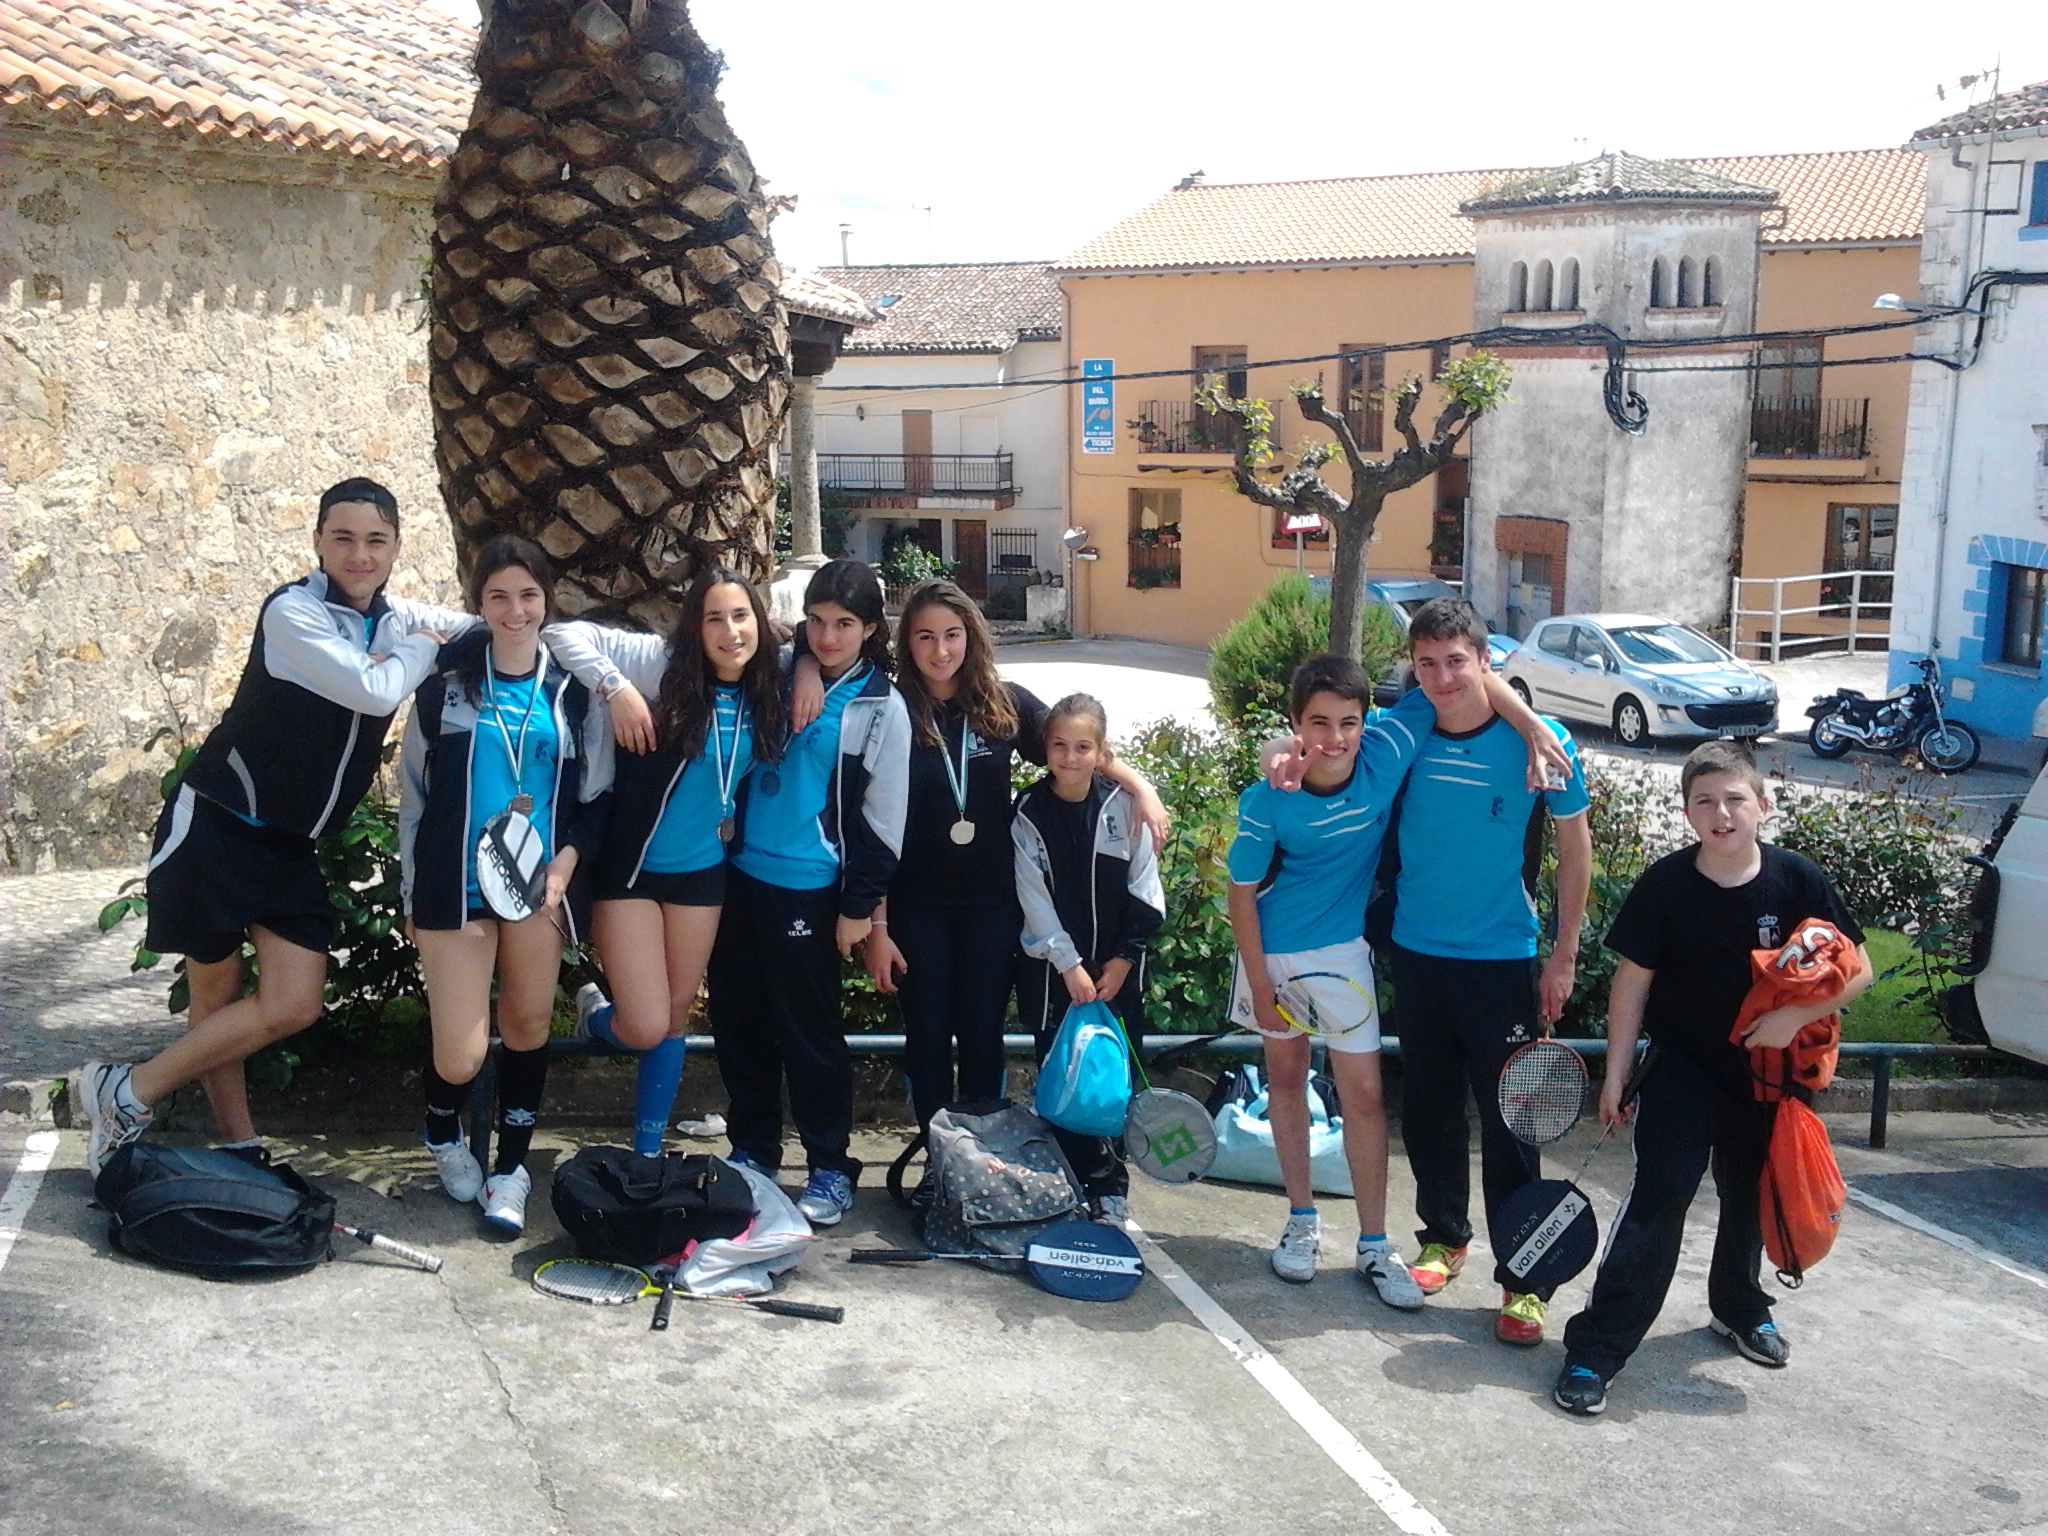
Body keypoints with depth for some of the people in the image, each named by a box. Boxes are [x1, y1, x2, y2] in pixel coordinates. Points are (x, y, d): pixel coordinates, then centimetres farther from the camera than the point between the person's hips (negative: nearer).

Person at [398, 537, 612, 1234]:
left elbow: (596, 798, 8)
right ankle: (443, 1135, 29)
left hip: (538, 883, 1)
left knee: (528, 1025, 7)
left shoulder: (572, 690, 5)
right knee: (459, 1056, -4)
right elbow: (413, 794, 7)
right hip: (455, 884, -1)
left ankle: (511, 1168, 23)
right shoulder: (446, 684, 3)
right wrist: (412, 897, 6)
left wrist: (564, 865, -8)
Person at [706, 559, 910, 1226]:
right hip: (742, 872, 5)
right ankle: (752, 1151, 26)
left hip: (809, 888, -5)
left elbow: (883, 815, -5)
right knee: (738, 1020, 11)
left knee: (809, 1032, 0)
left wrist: (860, 904, -7)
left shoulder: (880, 707, -5)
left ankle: (832, 1168, 13)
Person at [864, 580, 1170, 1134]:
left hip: (992, 903, 1)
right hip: (917, 906, -1)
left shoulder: (1005, 704, -3)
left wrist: (1141, 787, -13)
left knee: (982, 1037, 10)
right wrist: (877, 927, -9)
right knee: (928, 1039, 9)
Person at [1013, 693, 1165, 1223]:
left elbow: (1145, 890, -1)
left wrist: (1124, 958, -4)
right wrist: (1069, 965, -9)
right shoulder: (1028, 814, -2)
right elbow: (1034, 900, -4)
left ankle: (1109, 1186, 11)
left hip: (1118, 965, 0)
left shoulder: (1123, 804, -3)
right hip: (1053, 966, 0)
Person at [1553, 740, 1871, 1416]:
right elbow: (1632, 980, -8)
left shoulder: (1798, 880, -12)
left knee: (1751, 1196, 20)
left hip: (1765, 1071, 3)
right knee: (1657, 1201, -12)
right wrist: (1615, 1077, -6)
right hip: (1683, 1069, -3)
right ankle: (1595, 1348, -9)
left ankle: (1740, 1308, 47)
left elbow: (1857, 968, -4)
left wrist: (1796, 1016, -20)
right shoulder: (1665, 885, -15)